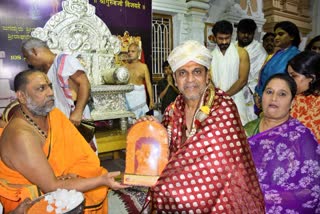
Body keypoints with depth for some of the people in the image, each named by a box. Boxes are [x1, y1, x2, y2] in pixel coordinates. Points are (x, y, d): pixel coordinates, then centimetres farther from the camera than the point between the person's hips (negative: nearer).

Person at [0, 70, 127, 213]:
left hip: (54, 176, 6)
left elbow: (79, 152, -2)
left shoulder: (52, 113, -7)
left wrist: (72, 175, -20)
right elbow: (52, 187, -28)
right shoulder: (21, 136, -29)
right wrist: (101, 180, -31)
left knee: (97, 187, -1)